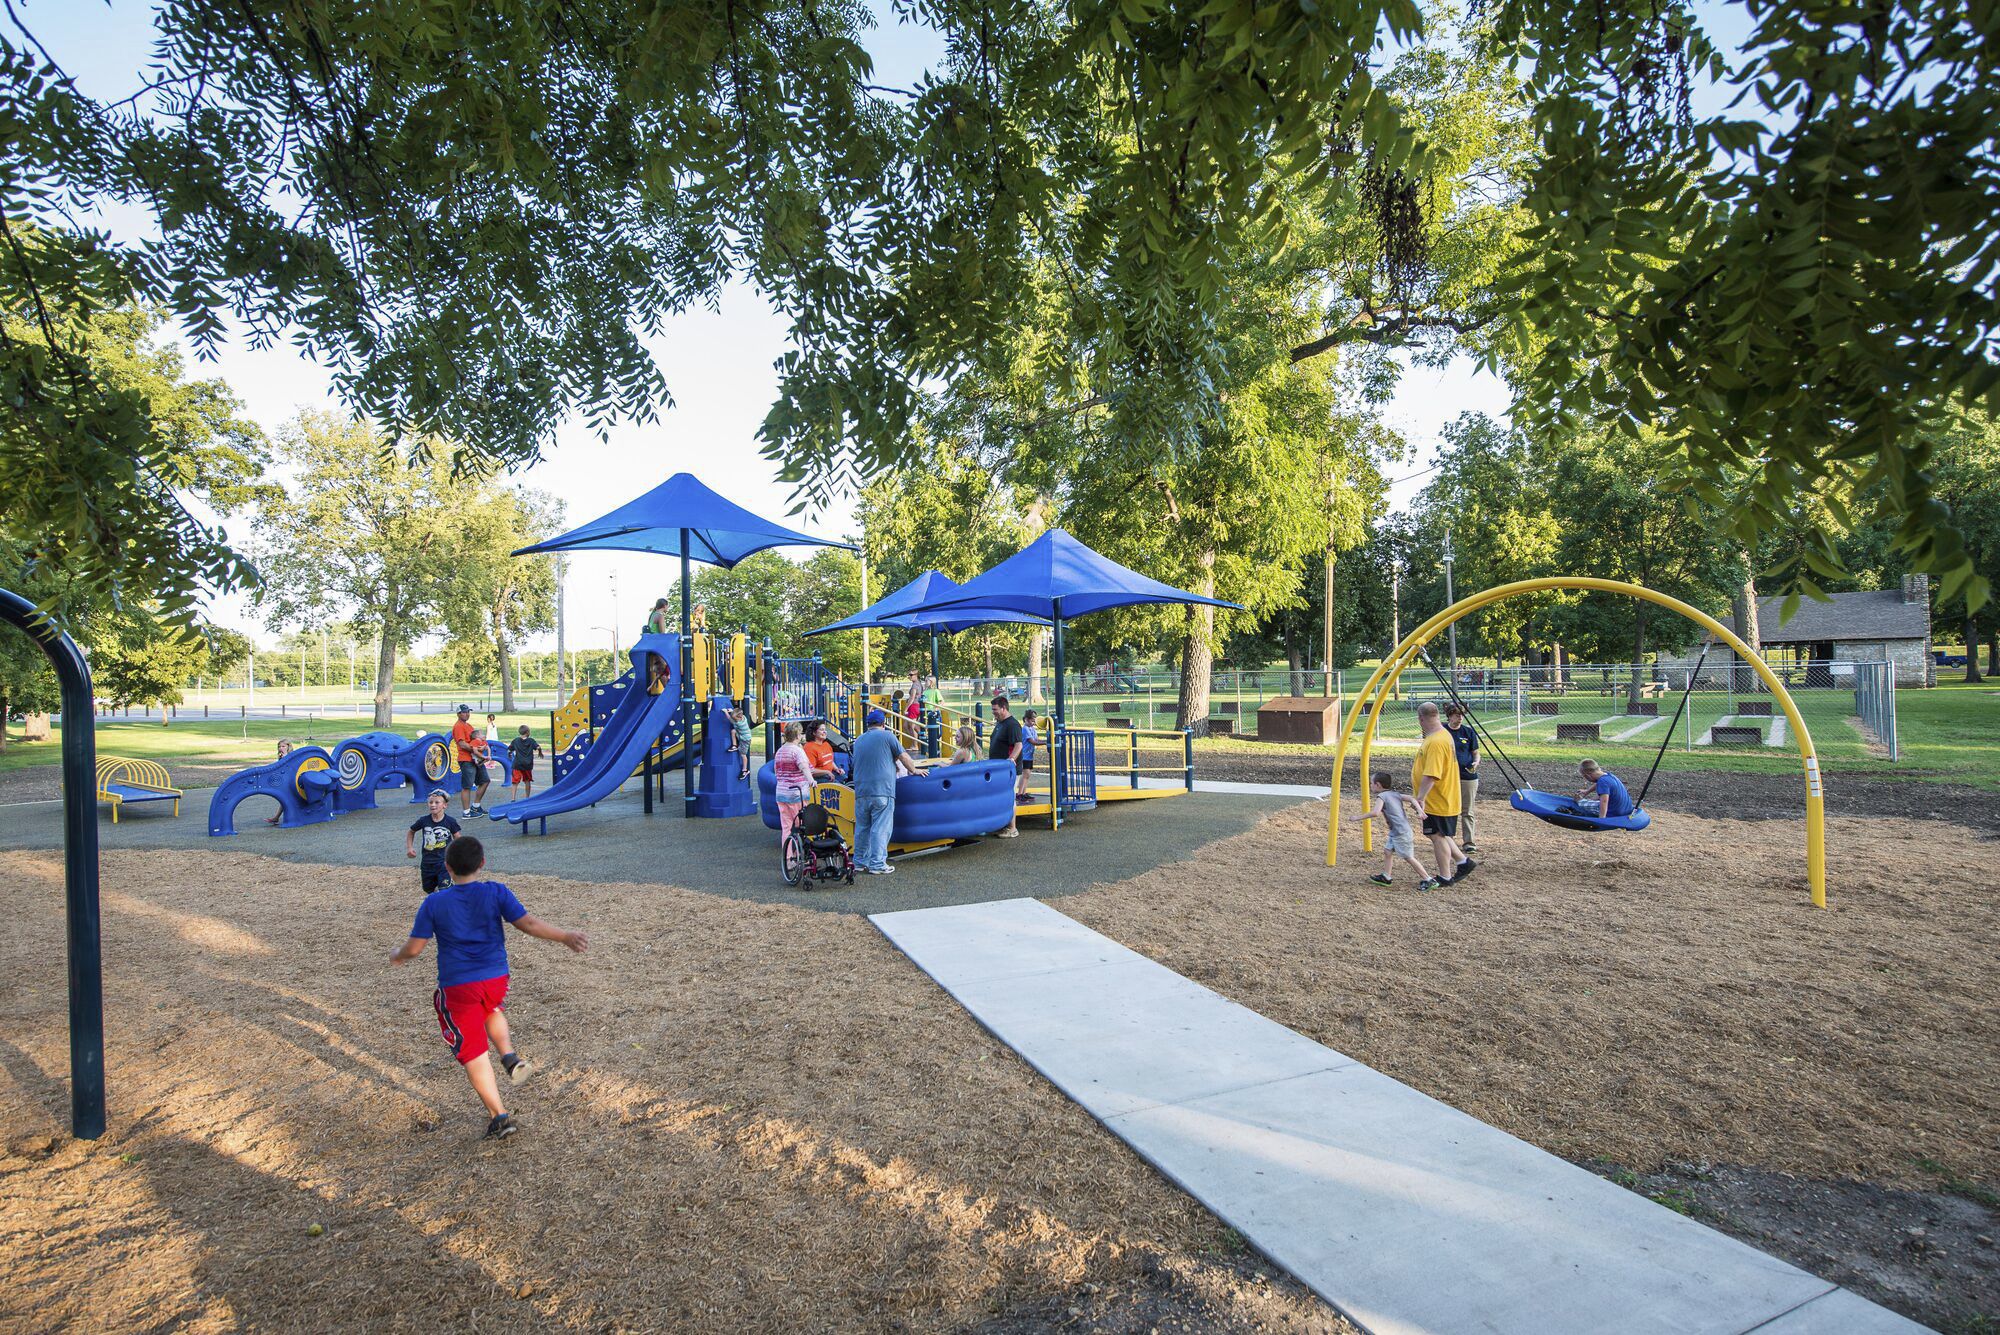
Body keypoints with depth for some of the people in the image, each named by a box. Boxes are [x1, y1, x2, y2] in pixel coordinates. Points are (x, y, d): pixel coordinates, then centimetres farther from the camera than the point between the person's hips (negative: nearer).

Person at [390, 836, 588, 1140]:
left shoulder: (433, 903, -6)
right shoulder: (496, 893, -7)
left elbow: (414, 948, -1)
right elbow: (529, 924, -12)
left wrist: (397, 958, 21)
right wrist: (566, 937, -5)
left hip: (457, 986, -2)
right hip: (496, 978, 2)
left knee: (473, 1053, 7)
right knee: (492, 1011, 36)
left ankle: (500, 1116, 6)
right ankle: (509, 1055, 13)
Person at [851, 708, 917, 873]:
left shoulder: (858, 740, 15)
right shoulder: (887, 736, -2)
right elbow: (903, 757, 0)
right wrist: (913, 770, 19)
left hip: (861, 792, 6)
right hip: (882, 791, -6)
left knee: (862, 828, 13)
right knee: (880, 829, -3)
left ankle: (860, 861, 21)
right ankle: (877, 864, -4)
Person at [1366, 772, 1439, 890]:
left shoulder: (1381, 796, -15)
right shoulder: (1395, 794, 10)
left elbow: (1375, 813, -28)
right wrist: (1419, 811, -10)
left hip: (1401, 833, -9)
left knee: (1408, 857, 0)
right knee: (1388, 851, 16)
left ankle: (1428, 880, 6)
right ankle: (1386, 877, 22)